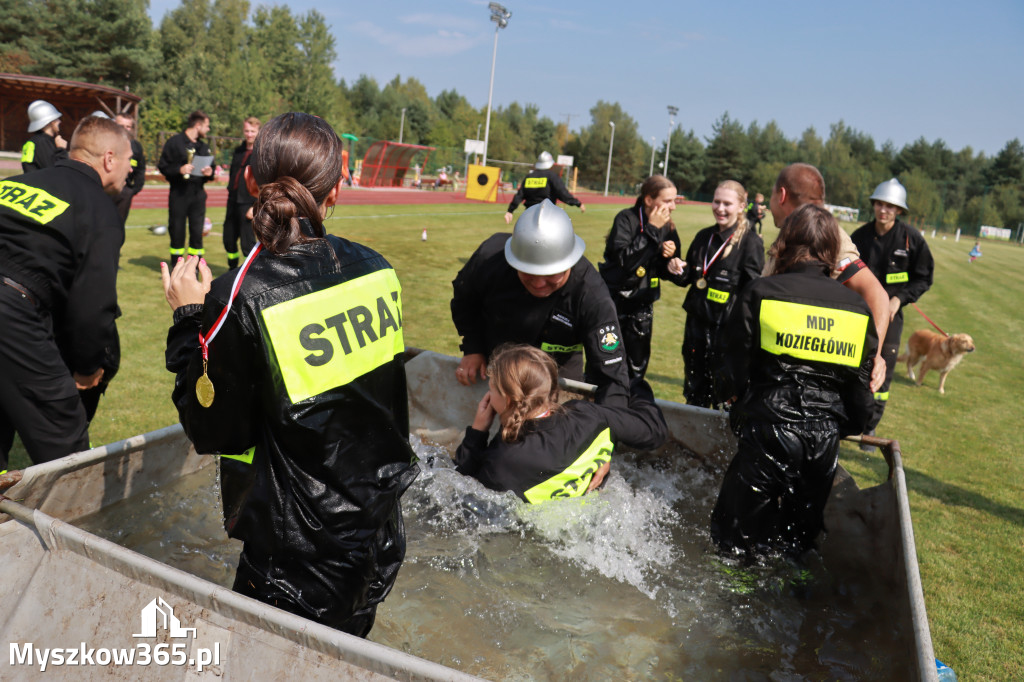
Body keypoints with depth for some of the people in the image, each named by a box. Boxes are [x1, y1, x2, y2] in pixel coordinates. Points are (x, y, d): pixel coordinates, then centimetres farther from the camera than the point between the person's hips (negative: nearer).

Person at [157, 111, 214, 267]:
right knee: (177, 232, 2)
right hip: (178, 194, -4)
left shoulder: (204, 146, 16)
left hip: (198, 195, 4)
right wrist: (179, 170, -20)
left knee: (197, 232, 1)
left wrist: (210, 173, -3)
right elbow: (163, 166, -4)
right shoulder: (174, 142, -1)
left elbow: (211, 167, 20)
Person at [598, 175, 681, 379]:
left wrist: (668, 257, -14)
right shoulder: (627, 218, -12)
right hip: (614, 301, -5)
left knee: (637, 366, 8)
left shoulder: (668, 228, 3)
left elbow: (664, 273, 8)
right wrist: (651, 230, -23)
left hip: (642, 305, 5)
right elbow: (622, 259, -26)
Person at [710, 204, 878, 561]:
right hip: (825, 438, 4)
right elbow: (861, 384, 10)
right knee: (799, 543, 21)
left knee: (736, 543, 10)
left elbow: (735, 362, 0)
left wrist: (729, 392, 23)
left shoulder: (761, 292, -5)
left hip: (769, 428, -4)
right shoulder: (858, 307, 6)